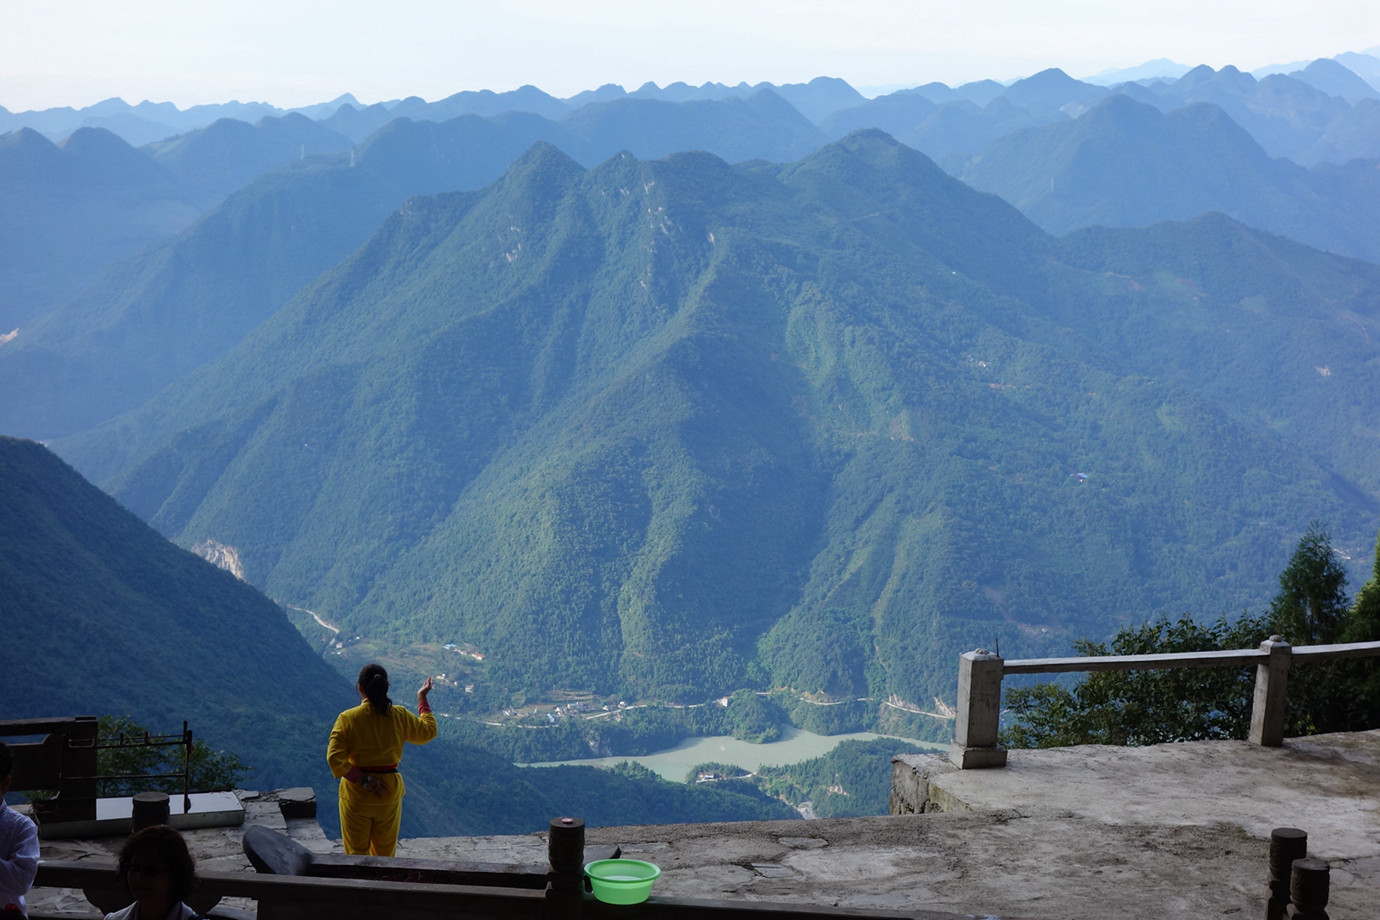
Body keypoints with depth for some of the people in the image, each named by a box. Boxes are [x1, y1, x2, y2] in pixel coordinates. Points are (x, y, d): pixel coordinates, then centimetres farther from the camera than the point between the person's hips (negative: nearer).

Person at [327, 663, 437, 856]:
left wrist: (363, 780, -13)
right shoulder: (399, 716, -7)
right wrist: (423, 700, 21)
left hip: (356, 796, -2)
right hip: (390, 793, 2)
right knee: (384, 853, 16)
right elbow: (429, 731, 10)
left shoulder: (347, 719, -13)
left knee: (356, 853, 10)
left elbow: (335, 759, -20)